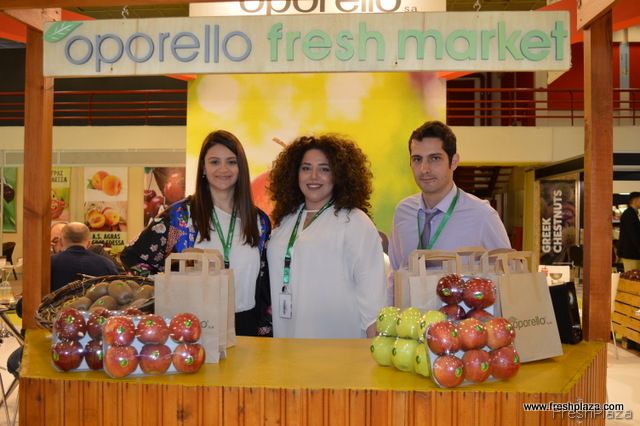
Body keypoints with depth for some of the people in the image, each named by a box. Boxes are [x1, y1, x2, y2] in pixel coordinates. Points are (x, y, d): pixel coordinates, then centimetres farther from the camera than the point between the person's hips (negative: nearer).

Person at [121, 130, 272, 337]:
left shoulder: (259, 220, 5)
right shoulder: (180, 215, -3)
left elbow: (265, 282, 9)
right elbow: (132, 257, 1)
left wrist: (264, 332, 5)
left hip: (246, 326, 2)